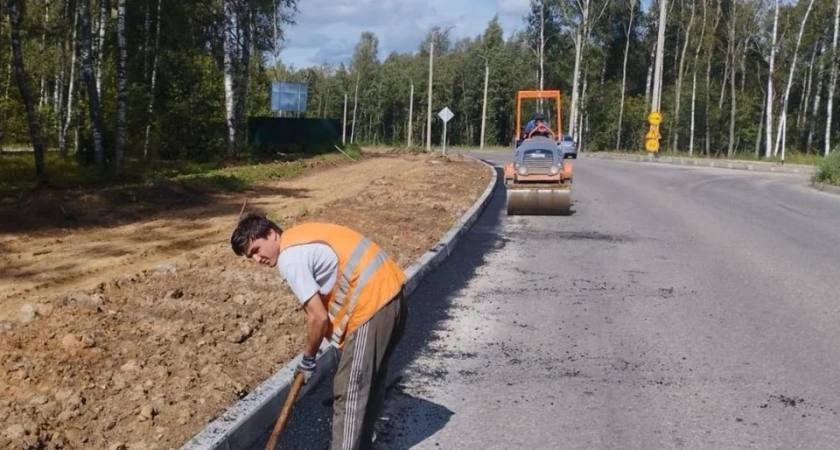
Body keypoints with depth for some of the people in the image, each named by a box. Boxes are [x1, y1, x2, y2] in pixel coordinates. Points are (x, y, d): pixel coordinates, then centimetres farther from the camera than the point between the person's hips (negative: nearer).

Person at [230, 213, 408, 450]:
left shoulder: (289, 258, -13)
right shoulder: (299, 237, 16)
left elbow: (319, 317, -13)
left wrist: (308, 358, 3)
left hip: (372, 305, -10)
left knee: (349, 391, -3)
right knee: (370, 381, 21)